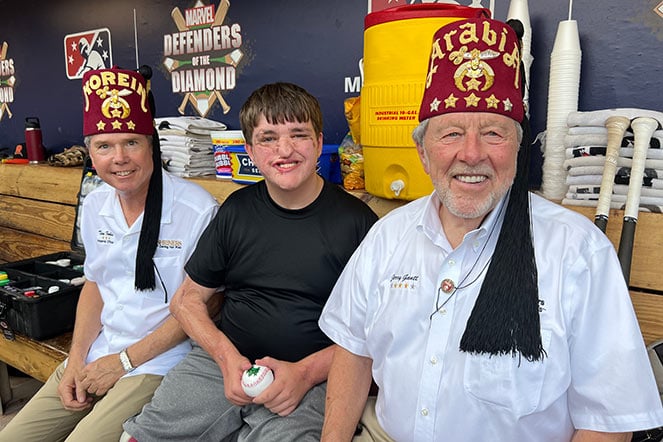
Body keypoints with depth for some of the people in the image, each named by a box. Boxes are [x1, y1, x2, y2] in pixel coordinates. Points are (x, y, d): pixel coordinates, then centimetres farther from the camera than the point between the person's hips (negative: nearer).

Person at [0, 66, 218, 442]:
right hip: (96, 355, 7)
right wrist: (77, 360, 3)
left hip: (159, 364, -6)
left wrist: (124, 361, -11)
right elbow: (95, 284, 15)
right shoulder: (95, 205, 4)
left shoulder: (197, 210, -19)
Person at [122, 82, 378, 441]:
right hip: (221, 358, 3)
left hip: (312, 378, -2)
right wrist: (226, 355, -6)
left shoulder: (356, 221, -5)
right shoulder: (236, 210, 7)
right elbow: (188, 300, 11)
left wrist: (306, 372, -14)